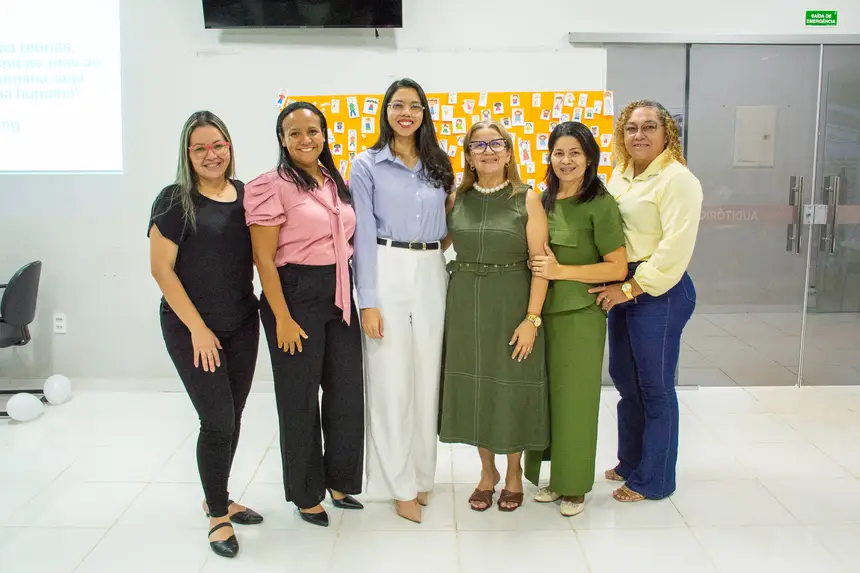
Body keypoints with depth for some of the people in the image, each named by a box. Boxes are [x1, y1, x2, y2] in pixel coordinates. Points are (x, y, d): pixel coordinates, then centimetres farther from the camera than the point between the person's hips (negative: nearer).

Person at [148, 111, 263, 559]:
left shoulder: (245, 195, 4)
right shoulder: (175, 200, -10)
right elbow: (161, 268, -11)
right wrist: (197, 328, -13)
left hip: (241, 324, 5)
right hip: (191, 328, -5)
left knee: (232, 417, 13)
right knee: (218, 420, -3)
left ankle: (217, 498, 34)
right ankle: (217, 516, 17)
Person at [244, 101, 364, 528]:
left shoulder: (337, 183, 11)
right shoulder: (271, 186, -9)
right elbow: (263, 258, -12)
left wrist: (348, 296, 12)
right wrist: (282, 318, -15)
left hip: (339, 296, 6)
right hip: (295, 295, -6)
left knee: (348, 391, 10)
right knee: (300, 399, 6)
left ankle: (338, 480, 32)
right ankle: (306, 494, 24)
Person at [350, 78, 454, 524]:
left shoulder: (439, 165, 13)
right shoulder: (367, 165, 0)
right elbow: (364, 234, -5)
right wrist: (368, 300, -10)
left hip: (432, 274, 4)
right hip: (387, 273, -4)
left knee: (427, 377, 8)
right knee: (391, 380, -1)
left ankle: (422, 473, 24)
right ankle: (401, 485, 12)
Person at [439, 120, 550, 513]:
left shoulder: (527, 200, -5)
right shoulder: (457, 200, 4)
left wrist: (532, 318, -14)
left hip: (511, 304, -3)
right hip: (465, 304, 3)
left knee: (511, 387, 6)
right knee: (473, 386, 10)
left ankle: (514, 471, 29)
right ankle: (487, 470, 30)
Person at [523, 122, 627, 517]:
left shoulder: (600, 204, -8)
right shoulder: (544, 201, 9)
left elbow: (618, 267, -11)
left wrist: (561, 270, -16)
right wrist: (538, 265, 2)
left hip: (580, 314, -5)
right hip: (544, 312, 5)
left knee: (575, 398, 3)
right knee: (546, 394, 9)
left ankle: (575, 486, 19)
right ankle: (555, 477, 26)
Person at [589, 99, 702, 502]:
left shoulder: (677, 179, -12)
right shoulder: (621, 176, 12)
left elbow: (675, 248, -19)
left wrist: (630, 288, -18)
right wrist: (616, 287, 6)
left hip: (659, 292, -8)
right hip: (624, 289, 8)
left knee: (655, 387, 3)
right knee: (625, 379, 17)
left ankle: (653, 480, 18)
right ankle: (631, 462, 34)